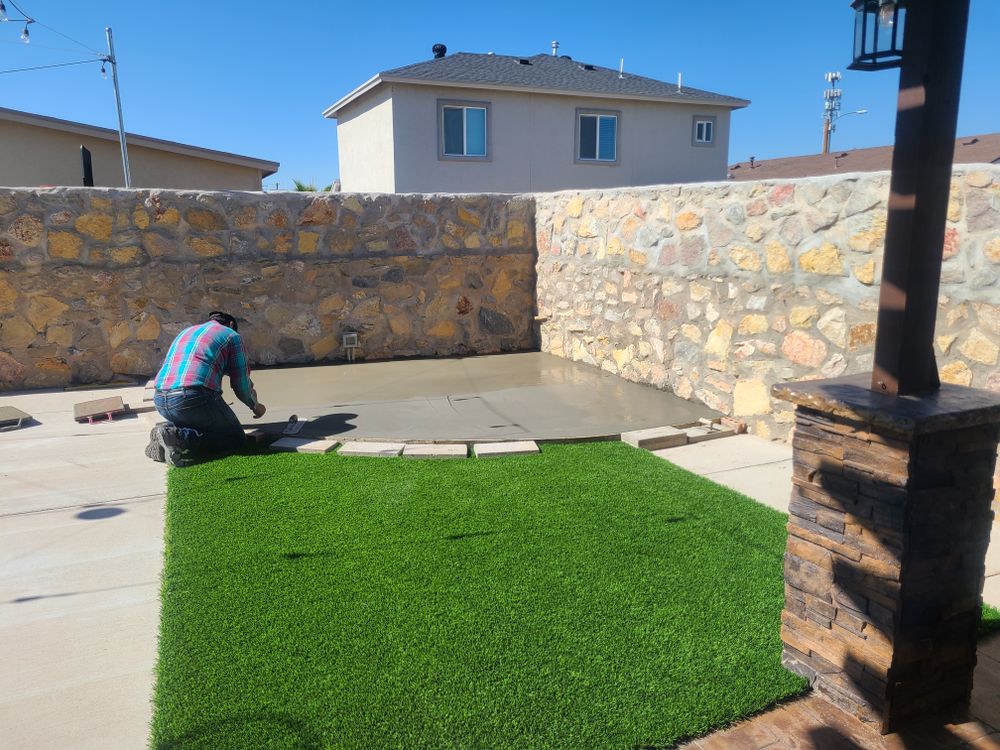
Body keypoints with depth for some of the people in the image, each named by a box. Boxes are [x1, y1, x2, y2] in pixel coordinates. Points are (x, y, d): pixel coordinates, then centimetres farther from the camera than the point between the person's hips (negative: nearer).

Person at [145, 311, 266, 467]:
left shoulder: (185, 332, 31)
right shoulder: (231, 336, 12)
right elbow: (241, 384, 9)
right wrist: (255, 405, 30)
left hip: (160, 402, 7)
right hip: (194, 399, -7)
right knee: (237, 439, 6)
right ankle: (181, 438, -16)